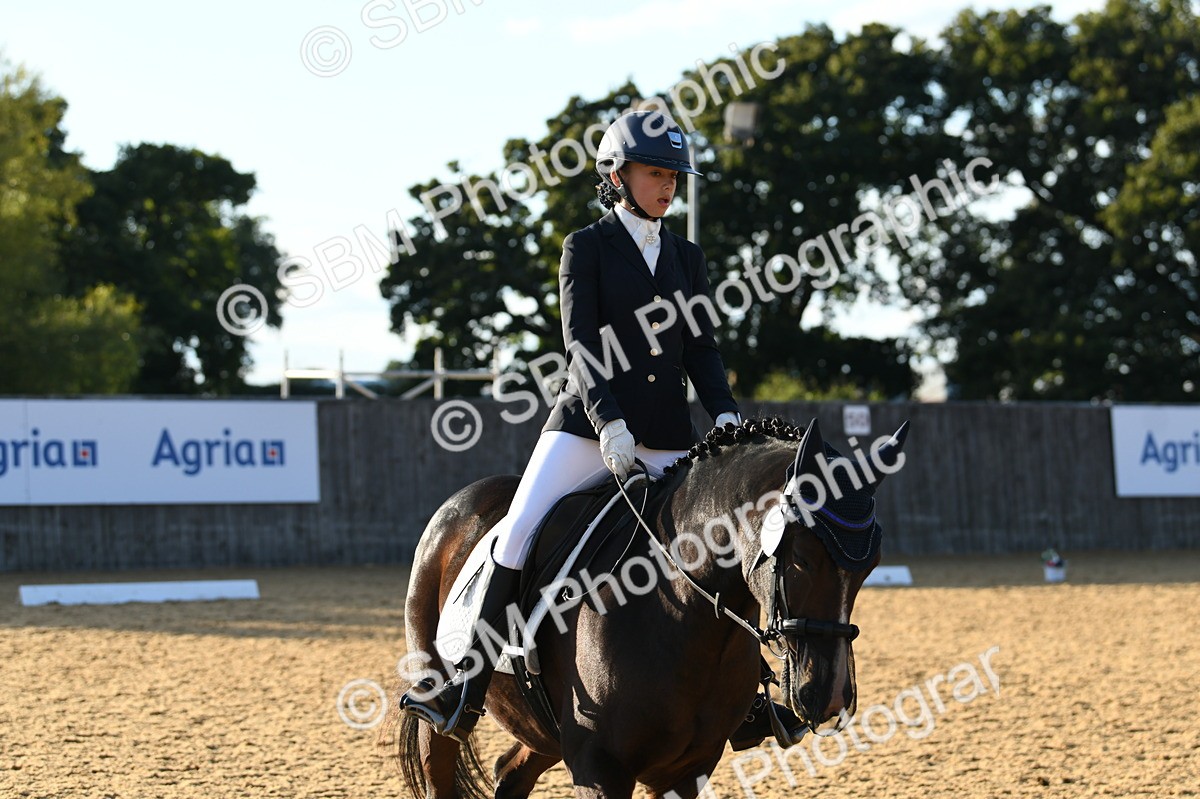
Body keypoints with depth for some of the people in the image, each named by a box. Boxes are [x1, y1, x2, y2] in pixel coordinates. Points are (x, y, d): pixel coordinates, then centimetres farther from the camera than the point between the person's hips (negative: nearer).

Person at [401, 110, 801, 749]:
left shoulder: (687, 258, 15)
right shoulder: (587, 248, 3)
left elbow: (701, 349, 9)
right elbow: (581, 345, -8)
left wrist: (725, 415, -10)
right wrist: (608, 423, -22)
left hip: (666, 439, 4)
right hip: (587, 425, -4)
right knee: (519, 534, -17)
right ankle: (467, 692, -14)